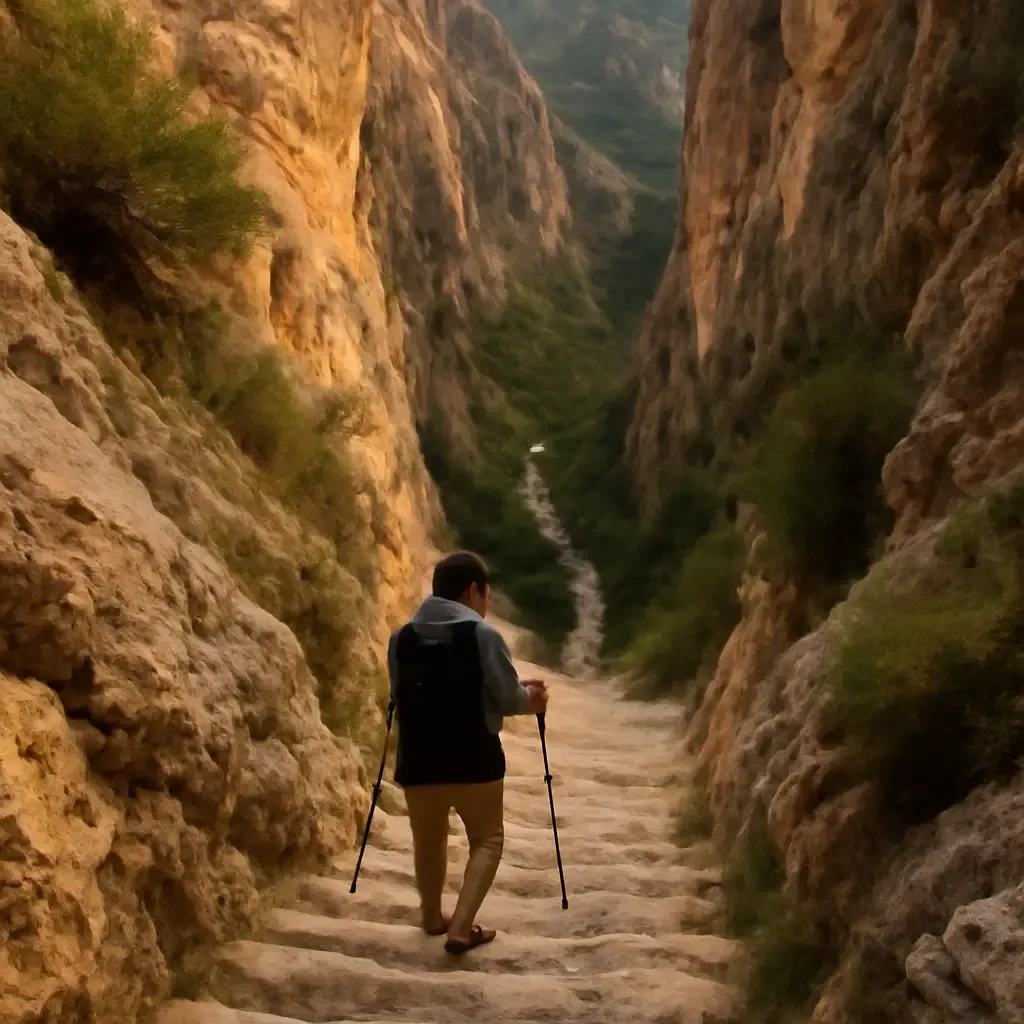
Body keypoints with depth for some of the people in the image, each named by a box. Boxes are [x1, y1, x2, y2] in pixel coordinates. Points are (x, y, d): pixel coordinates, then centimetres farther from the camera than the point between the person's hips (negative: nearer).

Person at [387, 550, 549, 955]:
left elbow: (401, 697, 12)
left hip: (418, 761, 4)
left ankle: (432, 918, 37)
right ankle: (461, 928, 2)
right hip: (474, 761, -4)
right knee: (487, 839, 13)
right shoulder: (484, 634, -11)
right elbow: (508, 699, -8)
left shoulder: (400, 637, 2)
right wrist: (530, 698, 15)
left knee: (428, 841, 23)